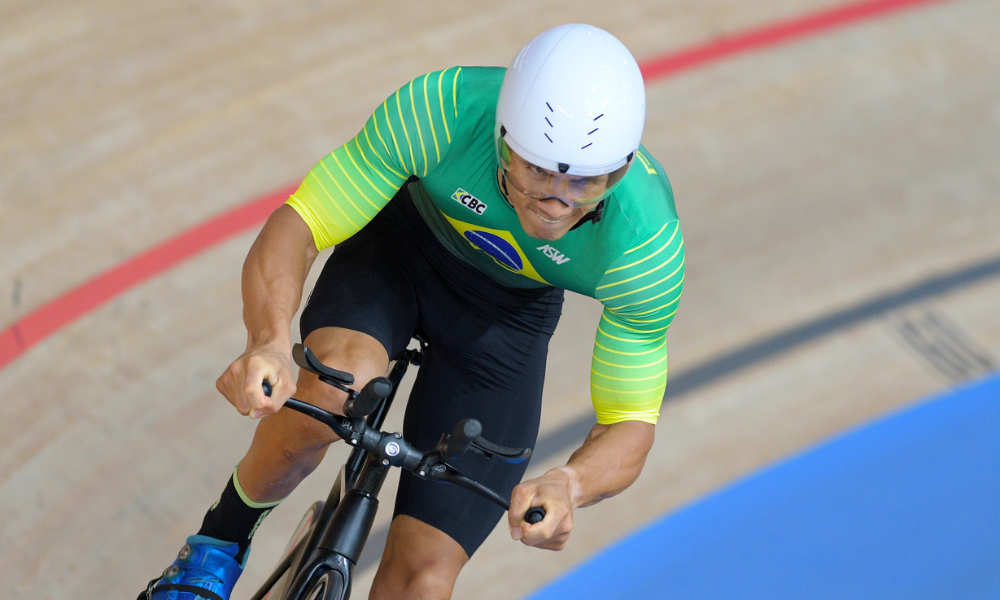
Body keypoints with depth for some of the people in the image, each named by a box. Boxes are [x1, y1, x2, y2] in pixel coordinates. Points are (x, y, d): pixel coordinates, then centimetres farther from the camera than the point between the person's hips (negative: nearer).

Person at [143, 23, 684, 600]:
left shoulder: (649, 244, -33)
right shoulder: (443, 108, -37)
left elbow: (629, 425, -23)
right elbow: (293, 228, -32)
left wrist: (568, 484, -46)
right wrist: (270, 342, -54)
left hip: (506, 311, 1)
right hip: (401, 243, 0)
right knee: (330, 391, -34)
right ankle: (222, 540, -4)